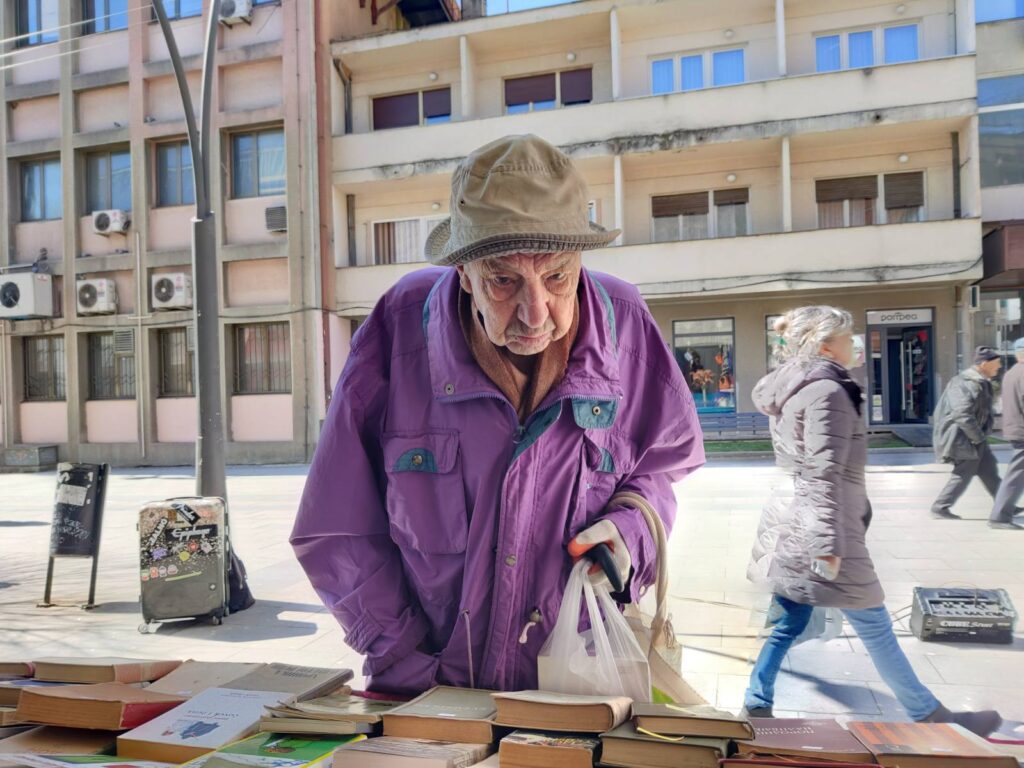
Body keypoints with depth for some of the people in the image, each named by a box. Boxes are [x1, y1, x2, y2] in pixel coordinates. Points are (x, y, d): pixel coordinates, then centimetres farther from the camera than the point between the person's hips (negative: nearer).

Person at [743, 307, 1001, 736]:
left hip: (792, 523, 10)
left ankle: (757, 706, 17)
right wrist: (830, 545, -22)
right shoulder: (827, 391, -15)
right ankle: (929, 716, 21)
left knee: (789, 622, 13)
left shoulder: (794, 391, 15)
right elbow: (823, 474, -21)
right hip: (814, 529, -9)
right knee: (875, 628, 5)